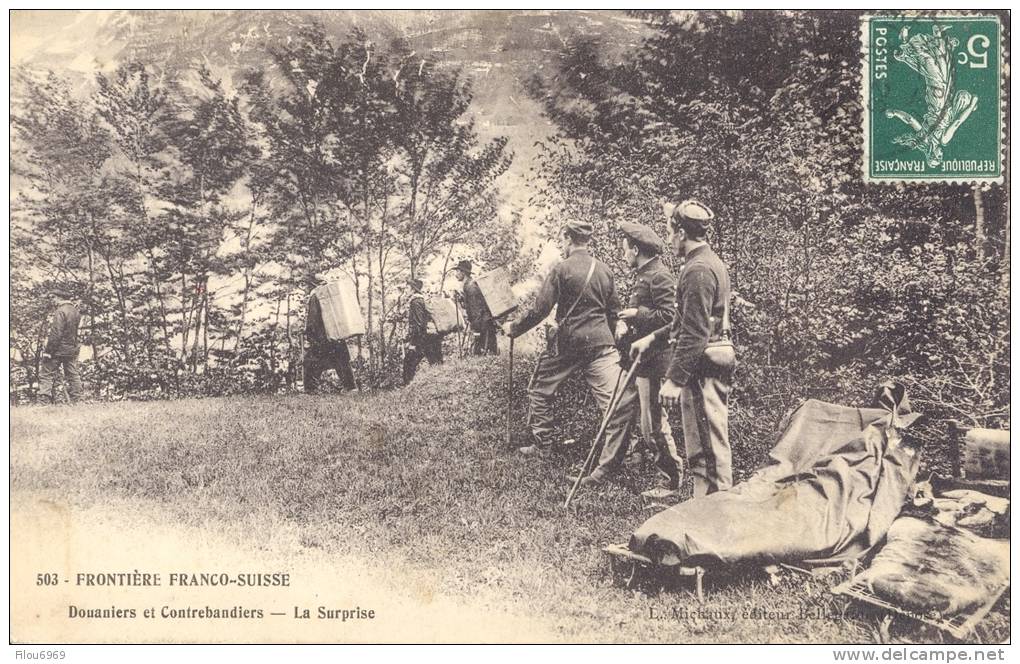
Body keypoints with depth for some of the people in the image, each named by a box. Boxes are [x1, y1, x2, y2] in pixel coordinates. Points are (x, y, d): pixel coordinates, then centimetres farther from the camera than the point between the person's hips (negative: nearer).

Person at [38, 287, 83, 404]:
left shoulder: (60, 312, -17)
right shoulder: (76, 311, 8)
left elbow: (55, 334, -20)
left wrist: (48, 351, -16)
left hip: (58, 350, -8)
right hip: (72, 349, 8)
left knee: (46, 374, -2)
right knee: (73, 375, 12)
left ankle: (44, 400, -7)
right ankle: (76, 400, 15)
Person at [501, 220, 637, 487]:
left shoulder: (561, 269, -5)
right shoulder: (604, 269, 9)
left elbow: (539, 310, -6)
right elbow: (614, 311, 15)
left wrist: (513, 329, 7)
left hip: (567, 344, -2)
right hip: (601, 344, 2)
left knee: (540, 390, 21)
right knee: (618, 402, -5)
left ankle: (542, 446, 30)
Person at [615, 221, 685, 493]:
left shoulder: (659, 277, -14)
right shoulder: (643, 276, 18)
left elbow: (668, 316, -23)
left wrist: (637, 314, -13)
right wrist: (624, 321, 2)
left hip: (654, 359, -10)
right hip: (642, 358, 10)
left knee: (654, 421, -7)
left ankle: (672, 479, 2)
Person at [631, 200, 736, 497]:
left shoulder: (698, 270, -17)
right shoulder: (711, 262, 17)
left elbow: (694, 333, -22)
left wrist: (674, 379, -21)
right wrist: (653, 339, 24)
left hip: (702, 366, -11)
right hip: (713, 361, 11)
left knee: (708, 443, -6)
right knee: (709, 443, 15)